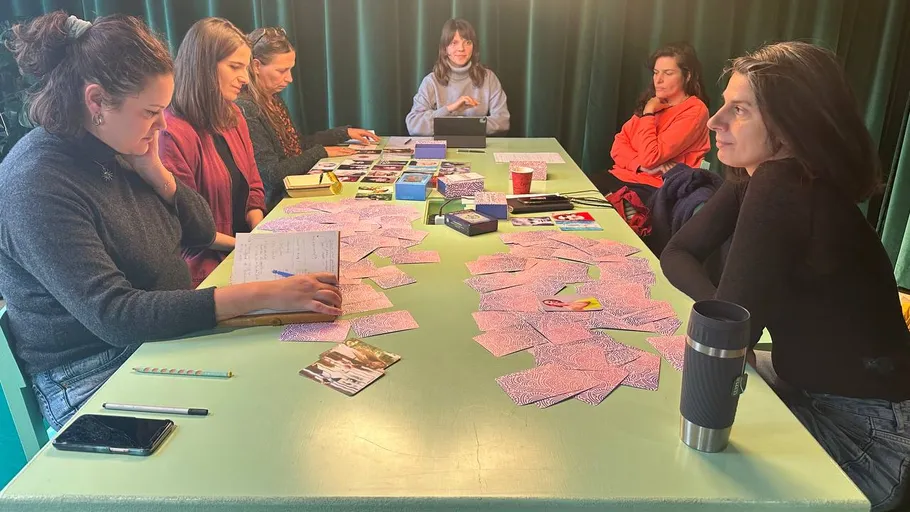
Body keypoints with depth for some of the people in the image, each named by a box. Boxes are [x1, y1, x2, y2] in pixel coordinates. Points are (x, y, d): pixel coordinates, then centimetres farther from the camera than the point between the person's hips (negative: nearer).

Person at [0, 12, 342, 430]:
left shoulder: (112, 152, 3)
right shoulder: (36, 186, -21)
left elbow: (202, 231, 11)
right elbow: (114, 316, -29)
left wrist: (152, 169, -8)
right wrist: (263, 294, -36)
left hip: (170, 333, 7)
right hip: (91, 381, -7)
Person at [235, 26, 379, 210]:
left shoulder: (273, 99, 11)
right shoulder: (245, 109, -18)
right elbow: (272, 174, -20)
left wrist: (344, 133, 17)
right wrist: (320, 152, -10)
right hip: (274, 206, -9)